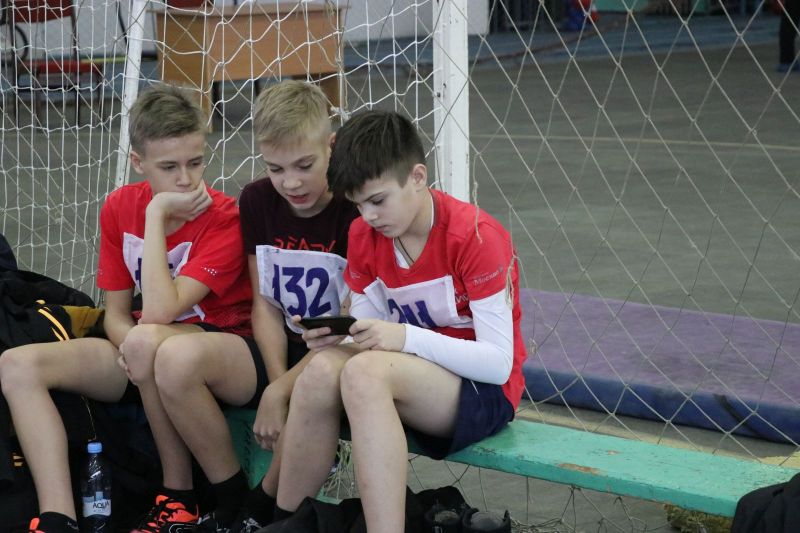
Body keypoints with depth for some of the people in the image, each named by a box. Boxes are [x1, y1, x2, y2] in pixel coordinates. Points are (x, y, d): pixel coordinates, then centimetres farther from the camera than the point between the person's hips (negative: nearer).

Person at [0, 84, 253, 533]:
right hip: (150, 359, 7)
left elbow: (158, 313, -26)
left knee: (149, 340, -40)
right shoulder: (120, 207, 1)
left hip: (228, 351, -6)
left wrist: (157, 215, -21)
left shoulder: (222, 218, -16)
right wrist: (134, 345, -20)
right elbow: (116, 313, 4)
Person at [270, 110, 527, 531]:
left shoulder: (475, 236, -16)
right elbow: (374, 341, 5)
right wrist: (333, 337, -18)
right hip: (411, 378, 5)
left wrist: (406, 337, -30)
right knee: (323, 369, -26)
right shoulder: (364, 236, 3)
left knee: (366, 371, -33)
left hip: (484, 392, -5)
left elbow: (499, 363, -19)